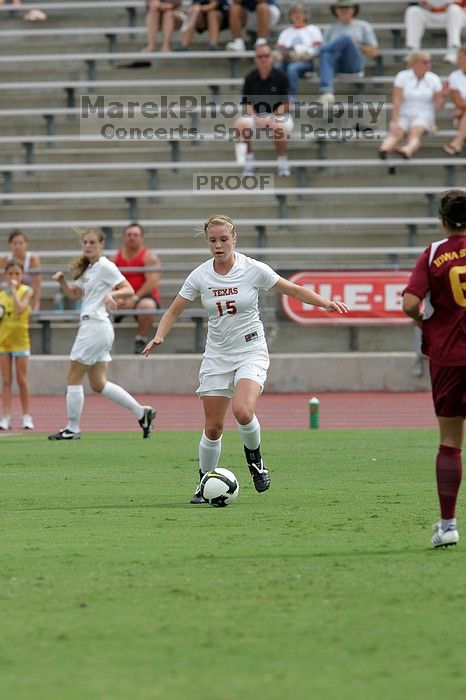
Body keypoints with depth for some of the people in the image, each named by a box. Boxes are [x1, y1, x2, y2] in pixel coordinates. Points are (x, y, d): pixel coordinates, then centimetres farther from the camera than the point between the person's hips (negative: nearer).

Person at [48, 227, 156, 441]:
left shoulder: (105, 266, -9)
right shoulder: (88, 269, 18)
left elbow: (129, 289, -13)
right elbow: (75, 294, 24)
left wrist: (112, 294, -31)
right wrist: (62, 281, 6)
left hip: (95, 325, -10)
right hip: (90, 325, 10)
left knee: (74, 377, -3)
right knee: (99, 384, 10)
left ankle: (72, 429, 2)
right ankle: (141, 412, 11)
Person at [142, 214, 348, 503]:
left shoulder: (254, 269, -9)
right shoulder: (200, 275, -3)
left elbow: (294, 290, -1)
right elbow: (174, 310, 6)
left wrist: (325, 303, -15)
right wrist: (159, 336, -11)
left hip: (251, 352, -3)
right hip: (217, 357, 3)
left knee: (243, 411, -27)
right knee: (213, 428, 0)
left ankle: (254, 458, 3)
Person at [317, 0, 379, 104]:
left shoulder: (363, 26, 21)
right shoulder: (330, 29, 27)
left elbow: (374, 52, 14)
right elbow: (324, 50, 17)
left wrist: (357, 46, -1)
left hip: (354, 64, -1)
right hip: (337, 64, 2)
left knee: (346, 38, -30)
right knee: (326, 56, -38)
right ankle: (326, 92, -59)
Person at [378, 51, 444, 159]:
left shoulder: (433, 79, 6)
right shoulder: (402, 76, 1)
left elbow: (438, 106, 7)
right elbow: (396, 102, -6)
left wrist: (442, 95, -14)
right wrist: (394, 122, -19)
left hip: (423, 115, 0)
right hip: (403, 115, 0)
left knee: (415, 132, -36)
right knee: (395, 133, -33)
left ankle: (407, 150, -66)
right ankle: (384, 149, -63)